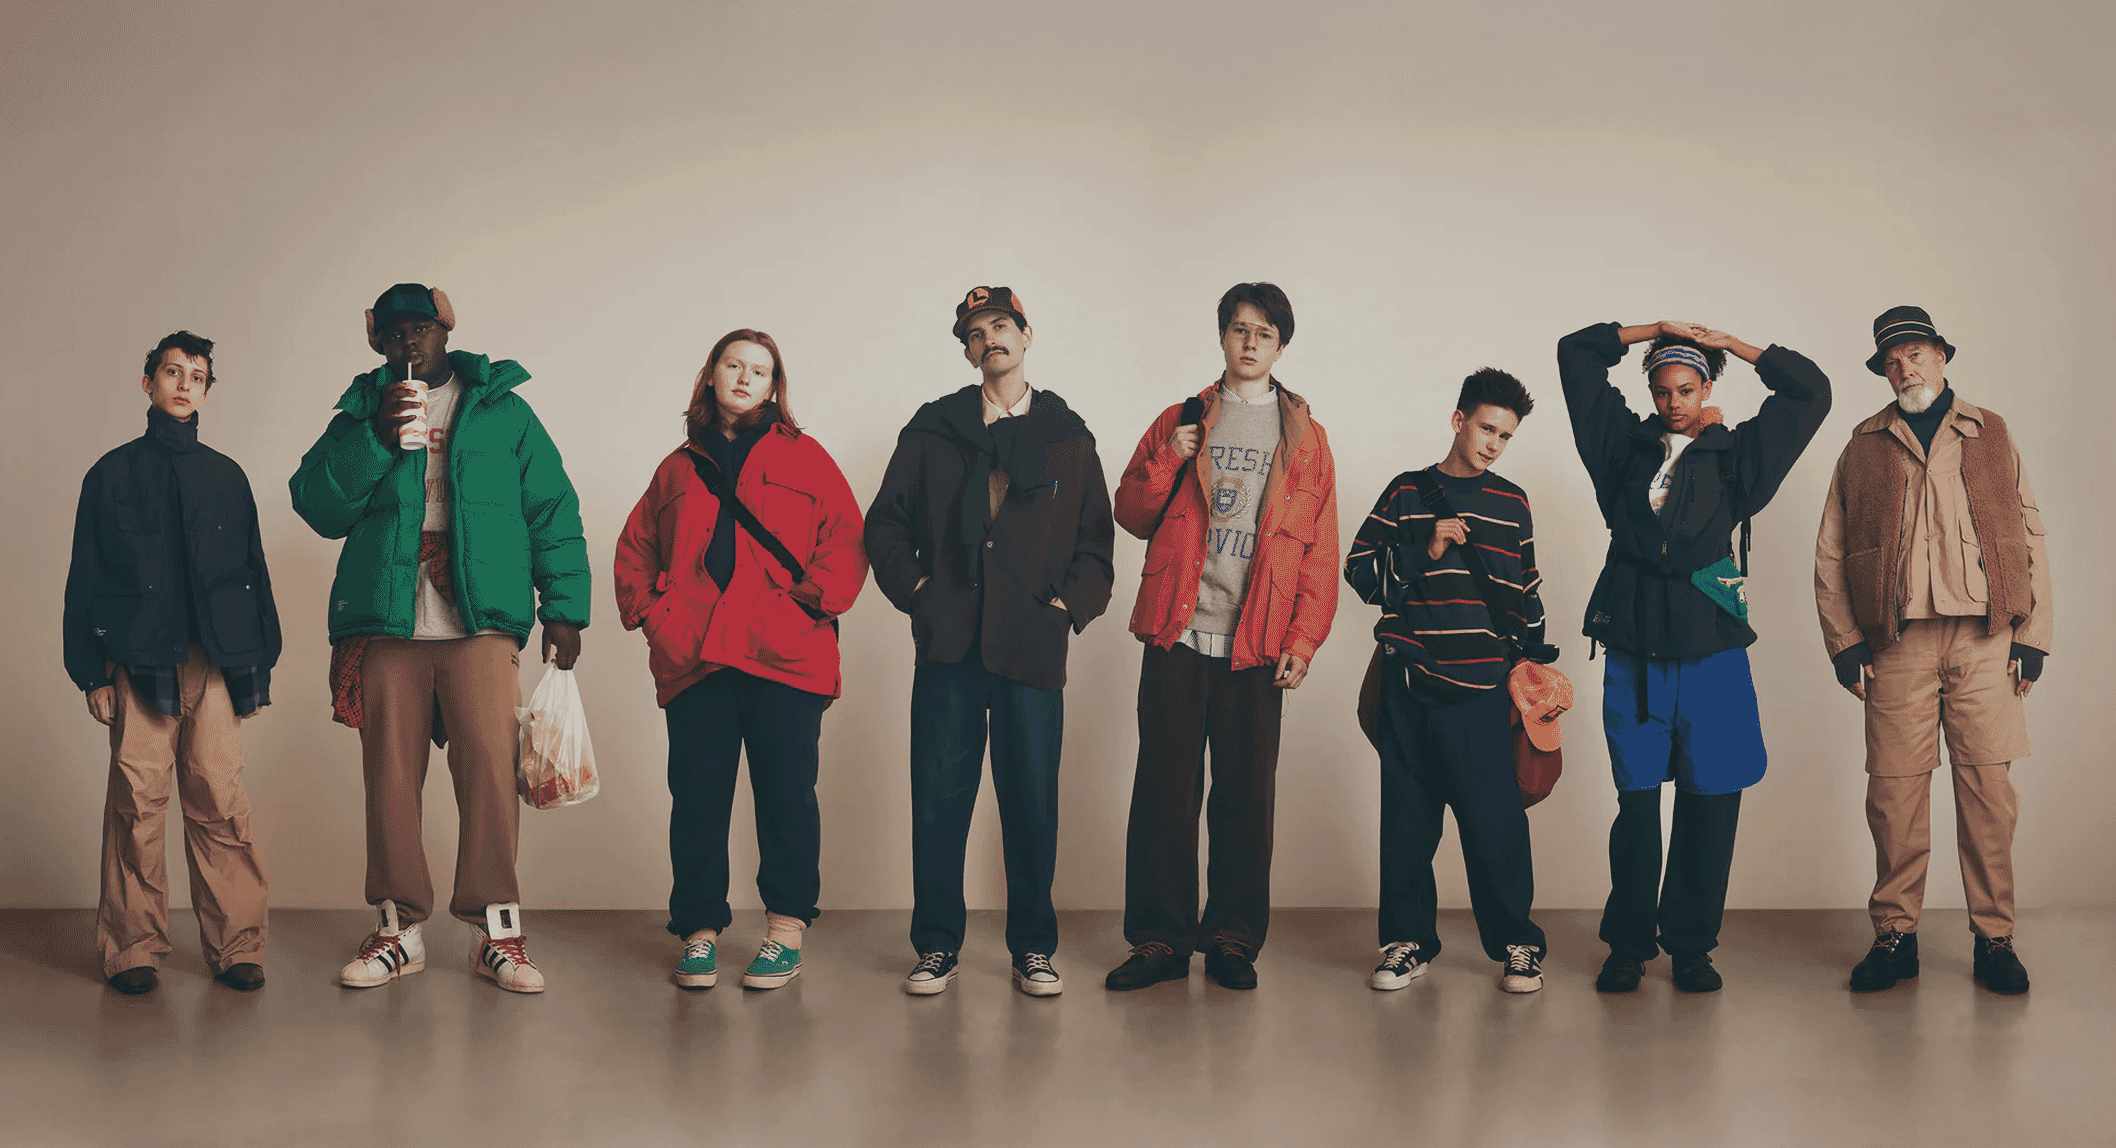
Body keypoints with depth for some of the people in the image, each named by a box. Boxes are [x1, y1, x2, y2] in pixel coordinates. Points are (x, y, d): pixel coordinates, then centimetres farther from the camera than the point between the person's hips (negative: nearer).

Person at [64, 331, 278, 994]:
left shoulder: (226, 476, 18)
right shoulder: (112, 473, 12)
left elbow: (254, 572, 18)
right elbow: (84, 579, 10)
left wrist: (261, 664, 10)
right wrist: (91, 672, 1)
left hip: (216, 661, 1)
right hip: (139, 661, -1)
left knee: (220, 803, -5)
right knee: (137, 803, -5)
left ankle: (235, 947, -1)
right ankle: (134, 949, 3)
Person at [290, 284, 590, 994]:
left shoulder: (502, 410, 13)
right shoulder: (360, 414, 15)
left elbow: (552, 510, 10)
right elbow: (318, 507, 3)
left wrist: (563, 606, 2)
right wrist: (376, 436, -9)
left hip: (481, 623, -1)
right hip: (386, 623, 2)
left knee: (488, 771, -7)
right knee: (390, 776, 2)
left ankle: (496, 931, 1)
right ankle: (399, 928, 13)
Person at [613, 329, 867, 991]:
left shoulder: (804, 458, 12)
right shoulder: (678, 468, 20)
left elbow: (845, 539, 5)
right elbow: (635, 547, 24)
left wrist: (813, 600, -8)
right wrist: (649, 610, 8)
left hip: (785, 658, -2)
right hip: (693, 657, 2)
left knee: (785, 795, -2)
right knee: (697, 798, 1)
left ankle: (786, 935, 6)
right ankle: (698, 934, 10)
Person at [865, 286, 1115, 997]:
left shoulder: (1069, 438, 13)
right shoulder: (933, 430, 12)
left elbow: (1096, 541, 12)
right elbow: (886, 521, 13)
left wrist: (1068, 605, -2)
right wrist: (913, 586, 0)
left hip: (1033, 645, 0)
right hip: (949, 643, 0)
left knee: (1032, 801, 2)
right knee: (939, 798, 0)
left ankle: (1033, 948, 13)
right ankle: (937, 946, 11)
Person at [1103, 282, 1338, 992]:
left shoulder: (1305, 438, 10)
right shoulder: (1180, 422, 12)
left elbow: (1321, 552, 7)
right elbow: (1130, 515, 12)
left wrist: (1303, 640, -3)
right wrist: (1165, 463, -6)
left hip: (1257, 646, 0)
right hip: (1177, 636, 0)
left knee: (1246, 797, 3)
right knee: (1164, 792, 0)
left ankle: (1232, 941, 13)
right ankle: (1161, 939, 9)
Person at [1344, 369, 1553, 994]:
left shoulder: (1511, 503, 13)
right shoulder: (1406, 492, 8)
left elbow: (1527, 593, 19)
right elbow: (1360, 571, 4)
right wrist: (1423, 551, -8)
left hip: (1480, 689, 0)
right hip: (1409, 684, 0)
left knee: (1495, 820, -4)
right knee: (1407, 817, 4)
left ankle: (1516, 945, 10)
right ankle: (1408, 941, 17)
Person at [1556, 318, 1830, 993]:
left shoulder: (1734, 455, 11)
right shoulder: (1626, 445, 13)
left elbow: (1811, 390, 10)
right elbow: (1575, 353, 16)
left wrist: (1730, 344, 11)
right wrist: (1656, 330, 14)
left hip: (1712, 654, 0)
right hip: (1634, 651, 0)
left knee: (1710, 802, 0)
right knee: (1637, 803, 1)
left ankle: (1691, 946, 13)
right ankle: (1628, 945, 13)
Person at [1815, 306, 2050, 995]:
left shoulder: (1992, 437, 15)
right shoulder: (1864, 448, 13)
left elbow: (2029, 540, 12)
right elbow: (1830, 555, 11)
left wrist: (2032, 635, 4)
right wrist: (1844, 642, 2)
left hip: (1986, 640, 0)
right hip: (1898, 646, 0)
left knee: (1989, 790, -1)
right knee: (1894, 792, -1)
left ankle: (1993, 938, 10)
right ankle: (1895, 936, 10)